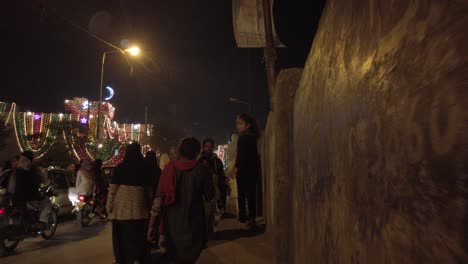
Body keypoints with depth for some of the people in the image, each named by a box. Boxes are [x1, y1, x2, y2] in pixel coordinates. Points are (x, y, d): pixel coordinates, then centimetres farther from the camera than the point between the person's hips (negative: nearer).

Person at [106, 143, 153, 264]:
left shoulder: (120, 167, -5)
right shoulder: (145, 168, 0)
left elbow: (112, 188, -4)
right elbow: (149, 189, 5)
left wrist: (109, 205, 4)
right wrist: (150, 205, 15)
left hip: (121, 206, -1)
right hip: (139, 206, 1)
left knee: (122, 234, 14)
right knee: (138, 234, 12)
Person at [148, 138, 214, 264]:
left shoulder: (169, 168, -9)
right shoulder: (202, 170, -12)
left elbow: (159, 197, -12)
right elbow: (209, 196, -4)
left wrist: (152, 224, -7)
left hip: (171, 223, 2)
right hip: (193, 224, -2)